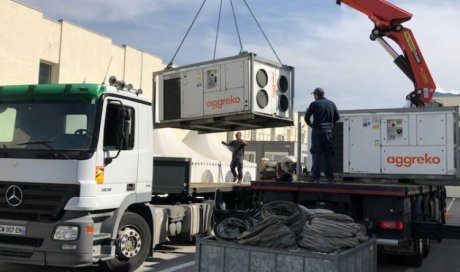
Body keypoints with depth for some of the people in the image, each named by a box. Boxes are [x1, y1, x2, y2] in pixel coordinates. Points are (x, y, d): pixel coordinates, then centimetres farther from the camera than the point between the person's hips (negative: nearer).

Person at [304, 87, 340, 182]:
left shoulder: (314, 104, -4)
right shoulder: (331, 104, 9)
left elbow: (307, 117, -4)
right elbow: (337, 117, 12)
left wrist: (311, 125, 13)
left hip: (317, 132, -3)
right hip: (328, 132, 3)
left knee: (316, 154, 0)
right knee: (328, 155, 7)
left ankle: (316, 176, -3)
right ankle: (329, 175, 6)